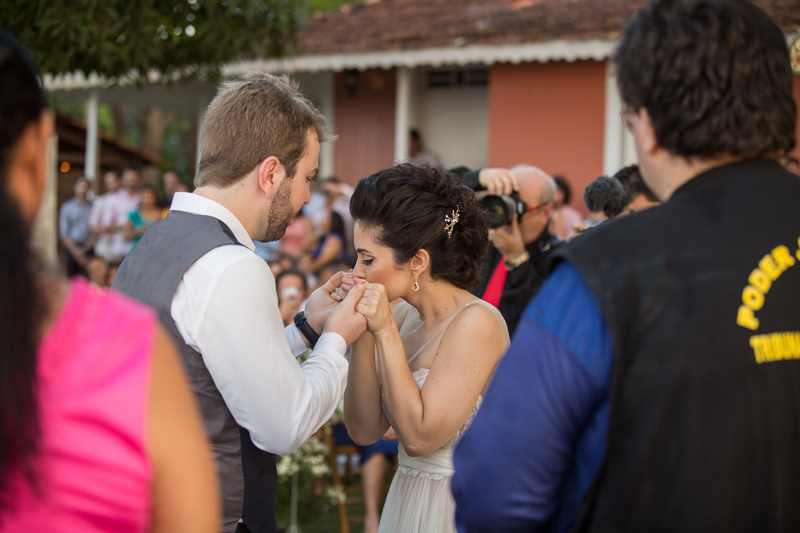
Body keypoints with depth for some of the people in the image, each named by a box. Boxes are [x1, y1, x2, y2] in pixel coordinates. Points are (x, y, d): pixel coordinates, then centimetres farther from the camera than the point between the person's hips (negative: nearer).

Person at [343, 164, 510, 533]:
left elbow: (419, 437, -22)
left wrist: (385, 333, -22)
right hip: (406, 501, 7)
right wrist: (361, 335, -11)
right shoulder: (403, 315, 1)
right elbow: (365, 430, -2)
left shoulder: (477, 322, -19)